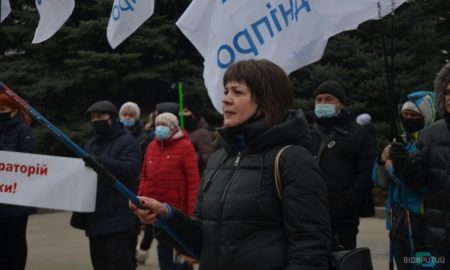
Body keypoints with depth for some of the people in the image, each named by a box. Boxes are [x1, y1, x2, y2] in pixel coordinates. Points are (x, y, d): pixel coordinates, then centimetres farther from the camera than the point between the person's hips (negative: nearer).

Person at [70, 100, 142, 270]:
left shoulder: (127, 141, -3)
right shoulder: (91, 144, 22)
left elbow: (130, 168, -21)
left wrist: (100, 162, -32)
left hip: (119, 220, -8)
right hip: (96, 218, 8)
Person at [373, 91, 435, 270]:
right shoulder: (400, 142, 13)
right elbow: (381, 183, 15)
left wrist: (394, 168, -15)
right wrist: (382, 161, -5)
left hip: (422, 221, -8)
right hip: (398, 221, 8)